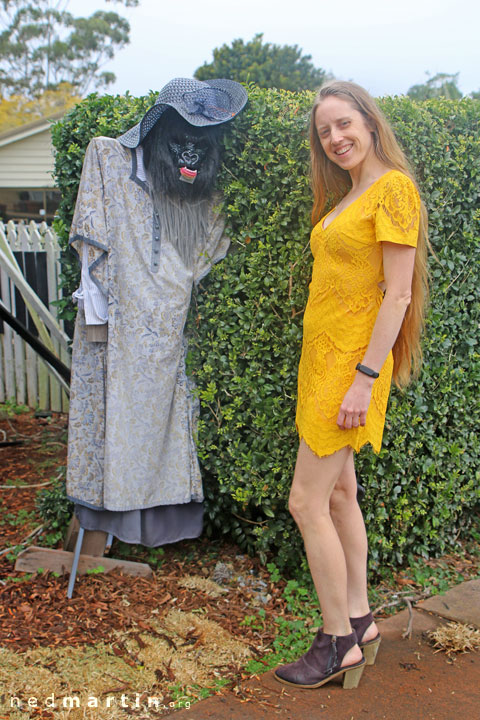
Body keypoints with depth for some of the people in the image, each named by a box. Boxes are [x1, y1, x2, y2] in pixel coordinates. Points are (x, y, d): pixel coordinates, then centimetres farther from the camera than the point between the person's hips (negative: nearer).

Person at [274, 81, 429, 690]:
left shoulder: (394, 188, -12)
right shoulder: (346, 197, 15)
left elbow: (397, 293, -17)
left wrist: (364, 378, -21)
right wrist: (330, 369, 14)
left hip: (351, 363, -9)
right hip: (324, 357, 9)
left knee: (307, 501, -6)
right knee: (339, 493, 14)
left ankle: (338, 643, 7)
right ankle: (359, 620, 27)